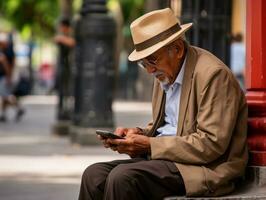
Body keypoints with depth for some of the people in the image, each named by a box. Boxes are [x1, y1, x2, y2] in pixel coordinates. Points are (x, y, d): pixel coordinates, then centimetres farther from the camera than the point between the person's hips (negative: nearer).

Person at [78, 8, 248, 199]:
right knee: (93, 175, -10)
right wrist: (140, 134, 1)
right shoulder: (166, 74, 13)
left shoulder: (214, 75, -15)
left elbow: (211, 143, -20)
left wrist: (150, 146, -19)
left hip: (205, 169, -9)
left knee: (122, 177, -28)